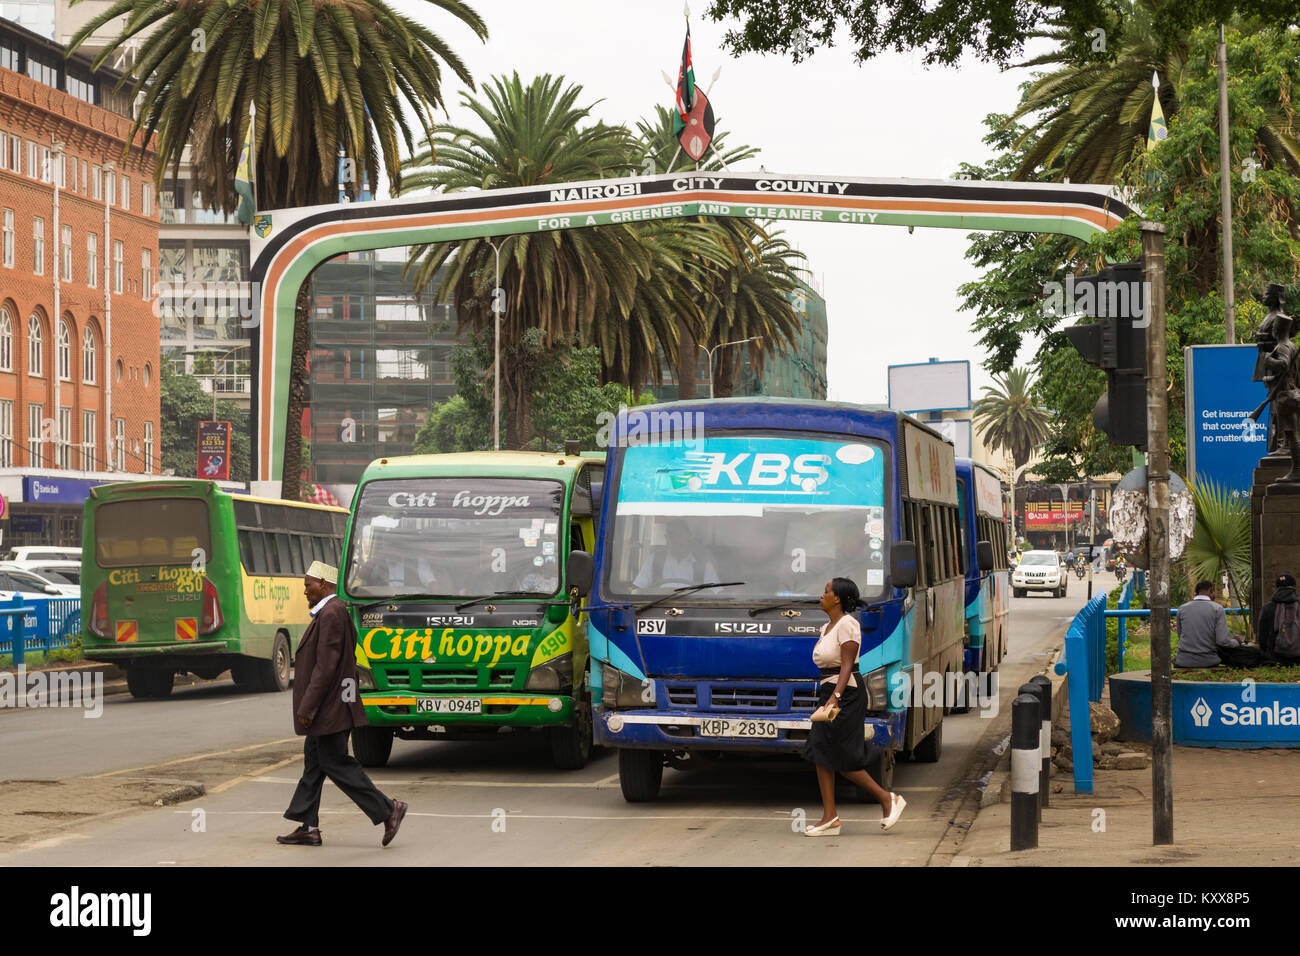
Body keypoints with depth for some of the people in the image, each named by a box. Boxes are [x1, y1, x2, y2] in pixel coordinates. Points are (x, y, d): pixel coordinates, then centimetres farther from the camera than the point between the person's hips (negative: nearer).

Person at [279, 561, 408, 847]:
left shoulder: (331, 614, -18)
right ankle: (309, 827, 15)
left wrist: (307, 708, -21)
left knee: (337, 764, -6)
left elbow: (325, 667, -22)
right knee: (313, 762, 12)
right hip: (329, 710, 11)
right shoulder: (335, 612, 14)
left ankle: (387, 810, -4)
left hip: (329, 707, -11)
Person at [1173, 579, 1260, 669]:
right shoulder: (1217, 609, -6)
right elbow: (1223, 641, -13)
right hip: (1208, 662, -3)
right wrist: (1236, 642, 8)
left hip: (1184, 662, 3)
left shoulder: (1182, 609, 3)